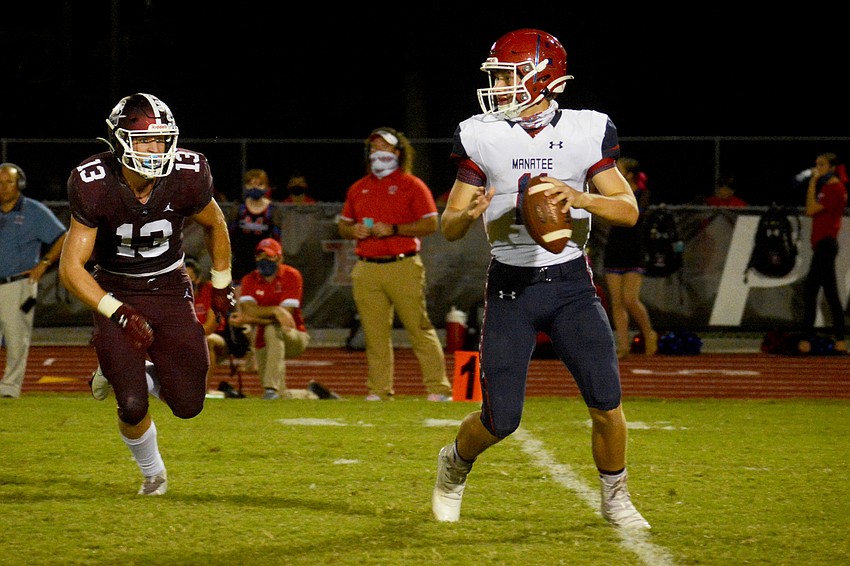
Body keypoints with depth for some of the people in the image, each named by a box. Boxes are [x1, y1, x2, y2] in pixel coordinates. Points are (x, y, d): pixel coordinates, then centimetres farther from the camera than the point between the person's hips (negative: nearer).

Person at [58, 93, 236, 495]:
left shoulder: (186, 178, -16)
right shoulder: (95, 187, -21)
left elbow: (214, 224, 8)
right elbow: (71, 268, -17)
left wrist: (221, 285, 16)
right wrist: (118, 314, -28)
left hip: (170, 293, 2)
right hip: (116, 295, -2)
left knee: (188, 404, -8)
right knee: (133, 406, -15)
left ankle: (129, 373, 24)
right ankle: (152, 473, 18)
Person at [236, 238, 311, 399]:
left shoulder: (291, 276, -11)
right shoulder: (250, 280, -1)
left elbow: (286, 314, -20)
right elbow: (248, 311, -19)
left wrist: (255, 319, -24)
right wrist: (275, 311, -34)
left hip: (294, 338, -4)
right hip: (263, 345, 4)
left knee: (273, 330, -38)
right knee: (281, 397, -3)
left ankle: (272, 388, -39)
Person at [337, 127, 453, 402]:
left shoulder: (412, 185, 3)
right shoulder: (358, 189, 18)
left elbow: (430, 224, -4)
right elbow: (343, 226, 24)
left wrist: (393, 230, -13)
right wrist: (353, 231, 0)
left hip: (403, 268, -5)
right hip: (366, 270, 5)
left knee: (420, 329, -7)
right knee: (375, 334, 4)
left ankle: (438, 388, -7)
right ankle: (378, 389, 9)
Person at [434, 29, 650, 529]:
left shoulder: (586, 132, -1)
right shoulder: (481, 137, 0)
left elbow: (629, 210, -4)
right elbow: (449, 228, 2)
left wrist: (579, 198, -22)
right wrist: (470, 214, -22)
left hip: (571, 285, 0)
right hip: (510, 287, 0)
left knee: (607, 403, -11)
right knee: (501, 420, -3)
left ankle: (616, 498, 13)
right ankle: (455, 464, 30)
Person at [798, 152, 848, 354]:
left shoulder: (835, 188, -13)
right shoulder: (826, 187, 17)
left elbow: (811, 209, -18)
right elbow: (811, 211, 19)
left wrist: (814, 182, -14)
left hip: (825, 244, -11)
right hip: (823, 244, 11)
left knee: (810, 290, -14)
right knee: (831, 293, 11)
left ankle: (806, 341, -17)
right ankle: (839, 340, 13)